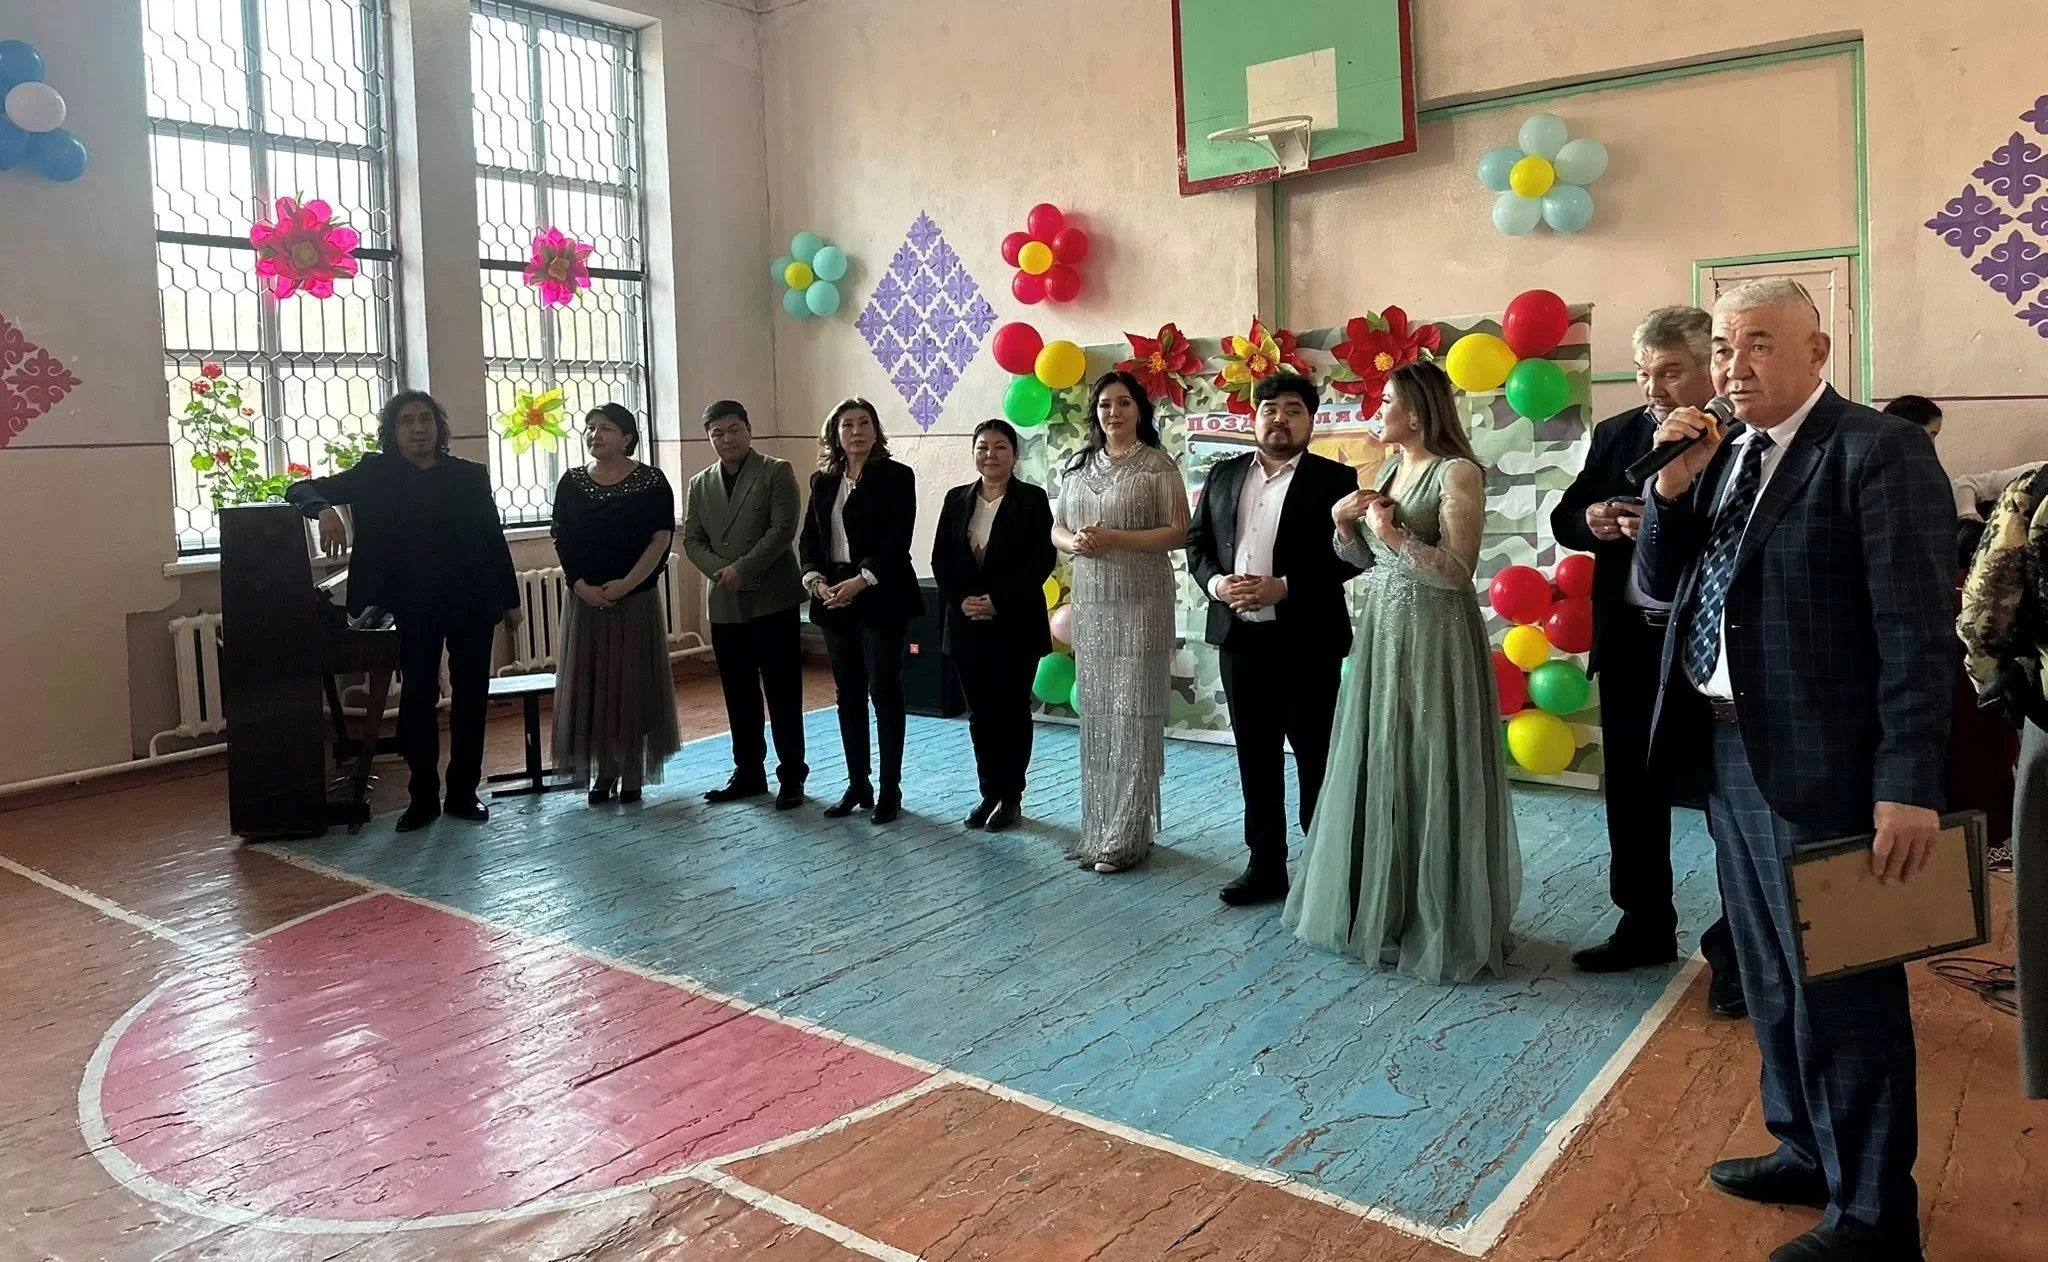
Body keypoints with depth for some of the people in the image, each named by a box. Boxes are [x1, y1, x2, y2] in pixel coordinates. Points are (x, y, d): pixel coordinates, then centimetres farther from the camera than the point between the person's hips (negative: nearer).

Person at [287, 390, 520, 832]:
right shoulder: (374, 475, 4)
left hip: (472, 605, 1)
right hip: (412, 609, -1)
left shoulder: (471, 476, 6)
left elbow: (494, 539, 7)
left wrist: (510, 599, 6)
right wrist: (325, 510, -21)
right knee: (417, 700, 2)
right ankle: (423, 797, 13)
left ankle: (463, 793, 17)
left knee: (470, 699, 5)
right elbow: (302, 490, 2)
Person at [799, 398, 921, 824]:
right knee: (848, 694, 9)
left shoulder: (896, 476, -4)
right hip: (834, 599, 5)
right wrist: (816, 581, -8)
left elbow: (898, 540, -12)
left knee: (884, 692, -1)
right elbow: (809, 539, 10)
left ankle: (890, 790, 7)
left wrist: (861, 581, -21)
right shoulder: (822, 481, 12)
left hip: (881, 599, -5)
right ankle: (857, 786, 19)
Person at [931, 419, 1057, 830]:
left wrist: (999, 601, -17)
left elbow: (1042, 560, -10)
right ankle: (989, 793, 19)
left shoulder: (1032, 499, -3)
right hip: (967, 624, 4)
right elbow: (941, 559, 6)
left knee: (1012, 711, 3)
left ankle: (1011, 797, 13)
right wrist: (961, 601, -10)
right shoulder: (956, 499, 9)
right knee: (980, 714, 9)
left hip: (1016, 624, -3)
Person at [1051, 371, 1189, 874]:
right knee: (1095, 714, 8)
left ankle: (1127, 837, 4)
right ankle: (1097, 829, 17)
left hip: (1140, 603, -5)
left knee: (1133, 715, -4)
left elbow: (1179, 531, -7)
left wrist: (1115, 538, -16)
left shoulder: (1157, 464, -2)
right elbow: (1056, 529, 16)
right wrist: (1073, 542, -8)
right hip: (1090, 601, 5)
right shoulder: (1077, 465, 14)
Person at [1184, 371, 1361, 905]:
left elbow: (1348, 555, -9)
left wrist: (1285, 587, -19)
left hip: (1305, 640, -4)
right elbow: (1197, 539, 12)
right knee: (1256, 758, 12)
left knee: (1315, 758, 3)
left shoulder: (1335, 479, -3)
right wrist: (1214, 582, -7)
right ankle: (1265, 865, 22)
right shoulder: (1224, 475, 12)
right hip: (1239, 636, 5)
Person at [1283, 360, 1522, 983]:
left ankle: (1438, 919, 15)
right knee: (1376, 767, 13)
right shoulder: (1388, 470, 12)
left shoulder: (1458, 473, -12)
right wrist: (1344, 524, -1)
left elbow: (1458, 570, -19)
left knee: (1425, 773, 0)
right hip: (1380, 631, 8)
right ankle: (1379, 902, 28)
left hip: (1432, 638, -8)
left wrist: (1394, 535, -20)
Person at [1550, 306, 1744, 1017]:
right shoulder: (1616, 435, 9)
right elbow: (1564, 518, 12)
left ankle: (1736, 948, 20)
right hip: (1630, 643, 6)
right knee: (1632, 794, 15)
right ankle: (1645, 926, 31)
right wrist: (1591, 521, -9)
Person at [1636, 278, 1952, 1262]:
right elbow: (1660, 582, 9)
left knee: (1842, 992, 4)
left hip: (1821, 765, -8)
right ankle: (1806, 1150, 40)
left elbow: (1918, 629, -17)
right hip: (1728, 752, 8)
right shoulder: (1720, 453, 10)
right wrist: (1671, 487, -7)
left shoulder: (1879, 450, -12)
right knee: (1772, 978, 21)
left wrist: (1910, 785, -21)